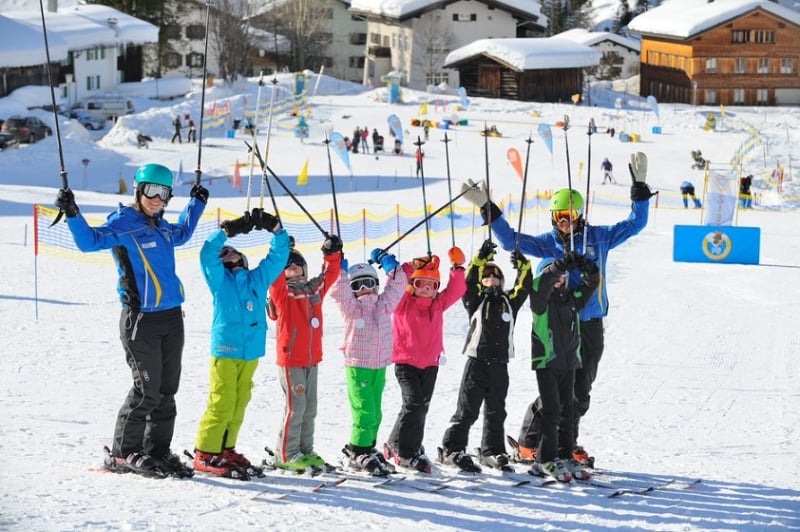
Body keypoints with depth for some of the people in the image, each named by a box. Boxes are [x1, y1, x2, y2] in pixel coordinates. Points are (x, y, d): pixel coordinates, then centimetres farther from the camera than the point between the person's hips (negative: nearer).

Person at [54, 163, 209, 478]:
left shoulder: (161, 226, 15)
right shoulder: (121, 224, -7)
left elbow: (182, 234, 39)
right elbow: (90, 241, -23)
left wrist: (196, 203, 45)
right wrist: (73, 215, -38)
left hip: (171, 318, 7)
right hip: (141, 319, -7)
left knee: (167, 390, 8)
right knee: (147, 390, -9)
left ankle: (158, 452, 16)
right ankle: (122, 455, 0)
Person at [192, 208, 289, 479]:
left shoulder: (258, 278, 16)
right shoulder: (219, 280, 5)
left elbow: (278, 255, 15)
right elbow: (207, 253, -10)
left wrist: (276, 228, 2)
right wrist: (227, 230, -16)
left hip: (251, 353, 5)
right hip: (225, 351, -5)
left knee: (238, 405, 8)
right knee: (222, 404, -8)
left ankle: (225, 449, 17)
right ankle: (206, 454, -3)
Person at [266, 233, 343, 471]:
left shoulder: (314, 289, 11)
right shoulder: (281, 292, -6)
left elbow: (331, 274, 17)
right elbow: (274, 274, -21)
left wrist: (332, 254, 2)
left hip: (312, 358, 7)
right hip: (290, 359, -7)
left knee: (310, 408, 12)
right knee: (295, 407, -7)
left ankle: (305, 451, 22)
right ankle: (286, 454, 1)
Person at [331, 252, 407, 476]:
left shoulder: (384, 304, 10)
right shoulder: (352, 308, -1)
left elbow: (398, 285, 10)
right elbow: (339, 293, -17)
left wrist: (389, 264, 5)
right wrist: (341, 271, -21)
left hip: (379, 367, 5)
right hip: (357, 366, -5)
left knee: (375, 414, 11)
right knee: (365, 412, -11)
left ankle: (367, 449, 22)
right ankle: (359, 453, -2)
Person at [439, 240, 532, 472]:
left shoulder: (509, 302, 13)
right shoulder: (476, 301, 4)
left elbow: (524, 287, 1)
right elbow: (469, 282, -12)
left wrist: (523, 267, -17)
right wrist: (481, 259, -25)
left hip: (499, 365, 4)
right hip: (476, 363, -4)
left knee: (496, 412, 11)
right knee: (467, 410, -3)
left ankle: (492, 451, 21)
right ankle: (452, 450, 1)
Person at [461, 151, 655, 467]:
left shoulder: (598, 238, 5)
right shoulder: (548, 243, 4)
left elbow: (634, 225, 9)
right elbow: (510, 240, 2)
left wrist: (640, 189, -1)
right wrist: (487, 208, -4)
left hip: (591, 326, 2)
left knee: (580, 392, 8)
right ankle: (528, 443, 5)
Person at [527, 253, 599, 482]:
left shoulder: (572, 298, 12)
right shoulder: (541, 298, -4)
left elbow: (591, 283, 7)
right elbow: (541, 284, -24)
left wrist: (587, 267, -13)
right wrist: (562, 264, -35)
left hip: (569, 362, 6)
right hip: (546, 362, -6)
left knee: (568, 411, 9)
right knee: (551, 412, -8)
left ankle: (565, 457, 17)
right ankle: (547, 460, -3)